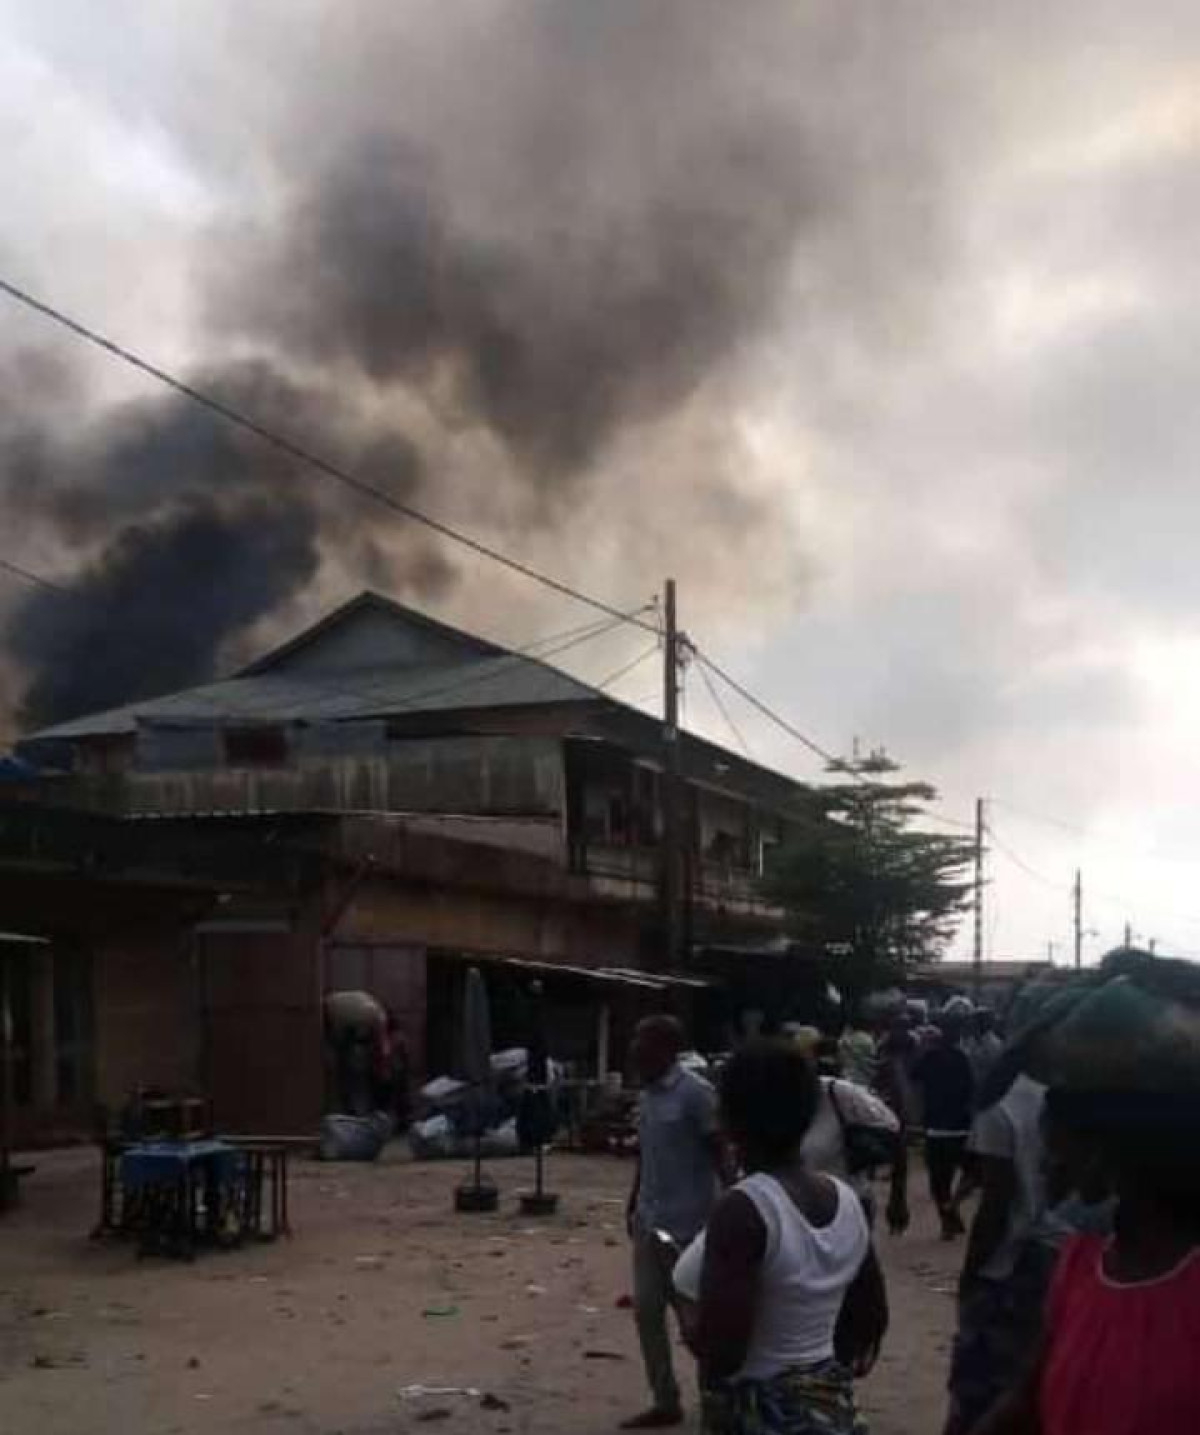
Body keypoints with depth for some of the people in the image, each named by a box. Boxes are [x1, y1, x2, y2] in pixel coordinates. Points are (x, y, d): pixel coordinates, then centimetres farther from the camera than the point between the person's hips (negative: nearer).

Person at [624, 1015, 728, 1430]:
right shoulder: (648, 1093, 8)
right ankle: (666, 1402, 16)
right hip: (650, 1221, 8)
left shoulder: (696, 1093, -16)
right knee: (647, 1310, 7)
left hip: (689, 1223, -8)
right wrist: (634, 1205, 19)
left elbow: (720, 1155, -15)